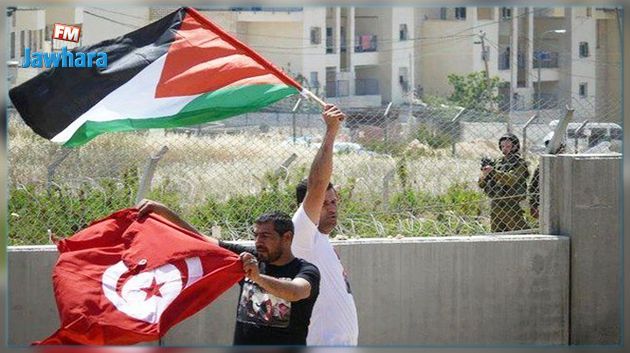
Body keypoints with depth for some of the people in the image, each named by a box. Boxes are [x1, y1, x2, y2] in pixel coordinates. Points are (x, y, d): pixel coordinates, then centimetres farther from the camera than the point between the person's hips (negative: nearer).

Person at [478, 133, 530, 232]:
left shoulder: (519, 163, -4)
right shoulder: (497, 163, 12)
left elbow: (512, 180, -22)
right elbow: (481, 184, 8)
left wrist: (493, 172, -30)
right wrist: (484, 174, -15)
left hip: (512, 207, -6)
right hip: (495, 205, 6)